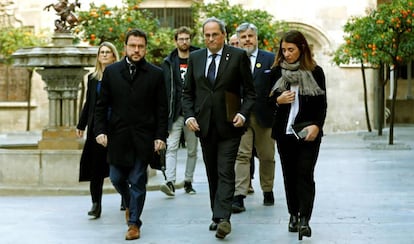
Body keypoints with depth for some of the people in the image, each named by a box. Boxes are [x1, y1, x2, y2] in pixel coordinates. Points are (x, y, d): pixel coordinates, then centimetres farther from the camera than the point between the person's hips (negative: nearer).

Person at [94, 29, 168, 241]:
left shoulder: (156, 74, 1)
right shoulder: (111, 72, 6)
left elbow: (162, 109, 1)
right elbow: (102, 105, 7)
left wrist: (160, 136, -6)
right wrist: (100, 130, -3)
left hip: (143, 138, -2)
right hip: (118, 136, 2)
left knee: (138, 181, 1)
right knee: (117, 178, 7)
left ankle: (134, 222, 12)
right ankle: (130, 203, 37)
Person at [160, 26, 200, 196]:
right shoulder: (168, 63, 5)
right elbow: (165, 89, 1)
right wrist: (165, 112, -7)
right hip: (175, 113, -1)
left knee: (192, 149, 8)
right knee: (171, 147, -11)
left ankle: (188, 181, 17)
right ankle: (170, 182, -17)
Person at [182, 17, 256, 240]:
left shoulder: (238, 56, -2)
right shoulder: (195, 58, 9)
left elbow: (249, 92, 0)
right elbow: (187, 92, 12)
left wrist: (243, 113, -14)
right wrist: (189, 115, -3)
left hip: (228, 125, -4)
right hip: (205, 126, 4)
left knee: (225, 172, -11)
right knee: (212, 174, 11)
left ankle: (222, 218, -16)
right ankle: (217, 215, 20)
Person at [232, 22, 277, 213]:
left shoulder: (270, 59, 4)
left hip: (264, 116, 1)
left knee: (266, 156, 11)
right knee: (241, 155, -8)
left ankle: (268, 191, 29)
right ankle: (238, 197, -12)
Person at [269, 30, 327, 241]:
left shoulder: (315, 72, -1)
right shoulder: (277, 71, 5)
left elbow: (322, 104, 1)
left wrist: (316, 126, -14)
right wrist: (278, 100, -10)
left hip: (308, 132, -3)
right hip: (284, 131, 3)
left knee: (305, 174, -10)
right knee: (289, 174, 8)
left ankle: (304, 219, -14)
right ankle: (293, 215, 18)